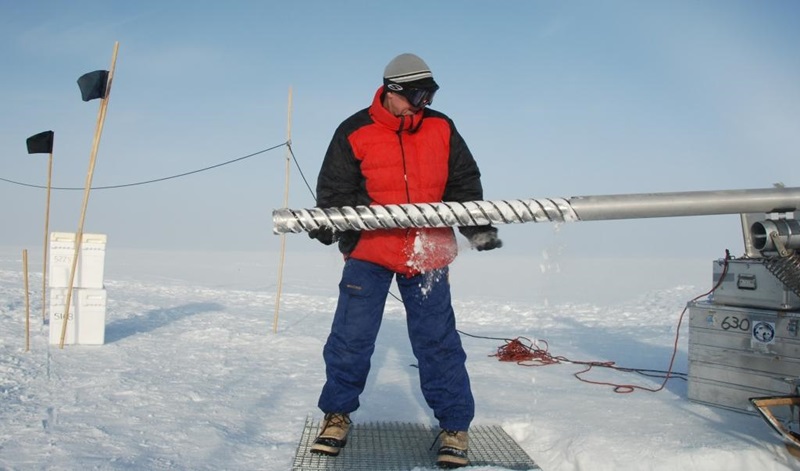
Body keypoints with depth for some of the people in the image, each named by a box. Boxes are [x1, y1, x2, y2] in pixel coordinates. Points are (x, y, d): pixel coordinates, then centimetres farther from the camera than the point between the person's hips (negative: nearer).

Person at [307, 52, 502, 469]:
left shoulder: (441, 129, 2)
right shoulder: (355, 133, -5)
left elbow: (464, 183, 8)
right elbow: (334, 189, -2)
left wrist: (477, 227, -3)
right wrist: (330, 223, -19)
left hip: (428, 255, 1)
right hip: (369, 251, -1)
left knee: (438, 341, 4)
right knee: (351, 337, 1)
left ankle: (455, 425, 16)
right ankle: (337, 414, 22)